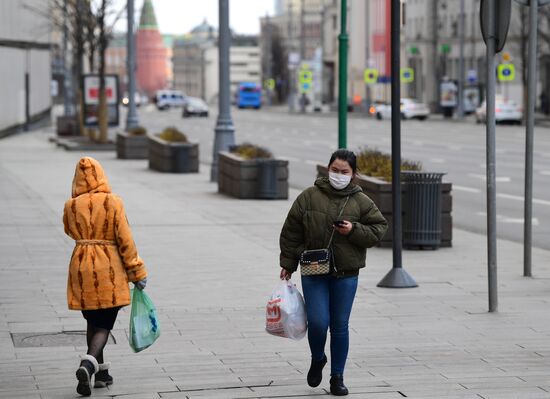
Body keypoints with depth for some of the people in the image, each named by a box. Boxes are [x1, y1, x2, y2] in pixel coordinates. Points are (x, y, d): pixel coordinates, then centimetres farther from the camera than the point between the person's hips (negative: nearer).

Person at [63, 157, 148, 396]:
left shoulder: (71, 206, -2)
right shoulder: (113, 203, -9)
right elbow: (125, 240, -8)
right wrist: (137, 272, -2)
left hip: (82, 268, 3)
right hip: (109, 269, -3)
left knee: (93, 322, 18)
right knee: (104, 326, 1)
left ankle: (101, 373, 22)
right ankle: (87, 365, -23)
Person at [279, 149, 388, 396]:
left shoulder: (360, 202, 1)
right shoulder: (309, 197, -1)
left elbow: (378, 229, 3)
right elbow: (292, 232, 4)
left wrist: (354, 230, -14)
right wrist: (287, 264, 4)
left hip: (346, 274, 1)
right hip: (313, 271, -1)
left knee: (340, 326, 6)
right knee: (318, 322, -9)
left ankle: (337, 377, 19)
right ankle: (317, 359, 22)